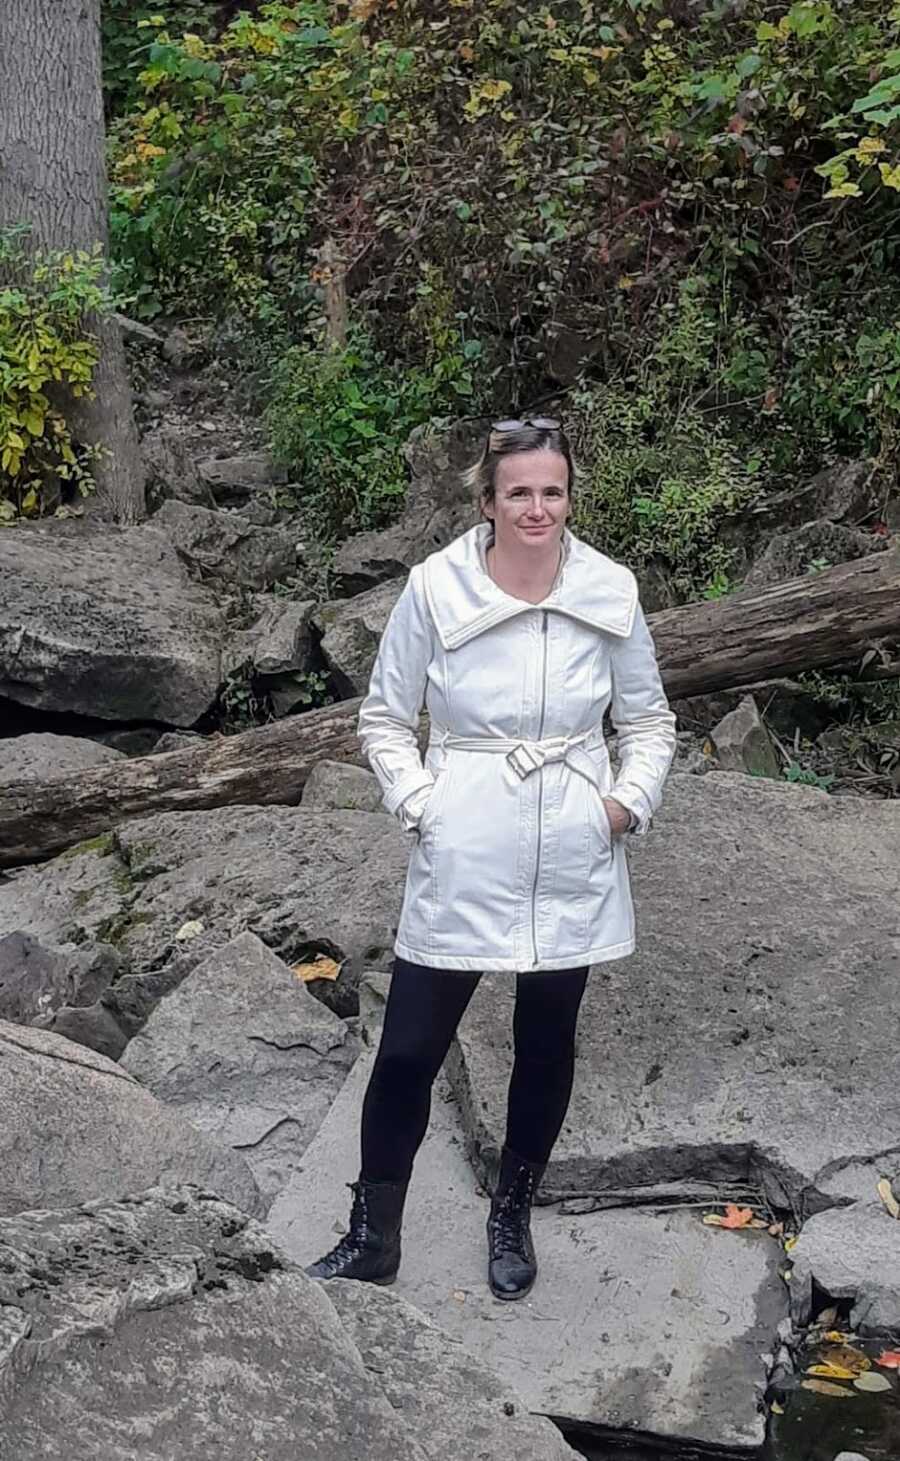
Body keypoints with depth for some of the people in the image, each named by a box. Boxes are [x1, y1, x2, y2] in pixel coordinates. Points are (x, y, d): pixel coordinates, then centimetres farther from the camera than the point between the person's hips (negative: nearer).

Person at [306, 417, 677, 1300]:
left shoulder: (611, 593, -4)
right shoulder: (434, 589, -10)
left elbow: (650, 720, 9)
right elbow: (382, 718, 1)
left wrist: (628, 802, -6)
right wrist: (420, 804, -10)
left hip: (570, 869, 2)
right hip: (459, 868, -2)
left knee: (545, 1048, 16)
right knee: (408, 1053, 3)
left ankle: (511, 1219, 39)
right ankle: (372, 1240, 24)